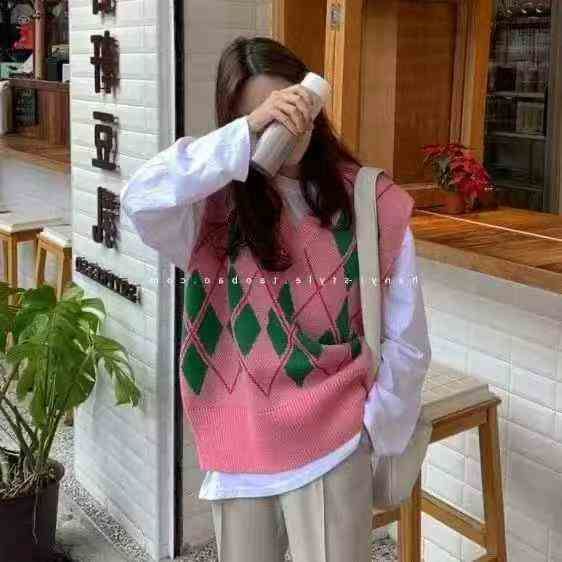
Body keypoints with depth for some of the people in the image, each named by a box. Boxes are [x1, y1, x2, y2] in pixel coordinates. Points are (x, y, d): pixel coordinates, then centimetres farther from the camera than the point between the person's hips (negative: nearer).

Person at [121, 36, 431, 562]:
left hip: (331, 447, -1)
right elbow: (140, 200, -28)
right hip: (237, 448, 2)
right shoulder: (215, 204, -5)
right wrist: (245, 135, -30)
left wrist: (375, 432, 2)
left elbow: (407, 341, -1)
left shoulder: (369, 201, -6)